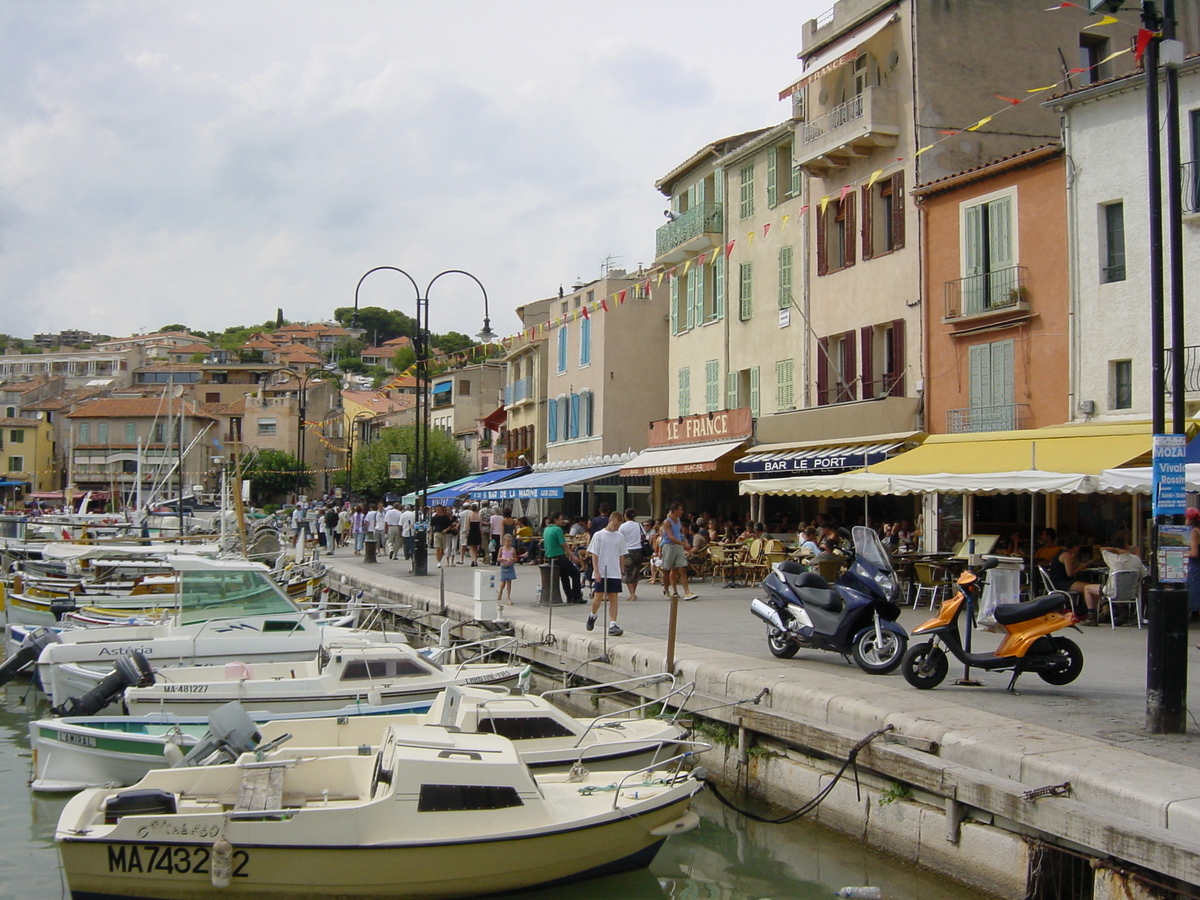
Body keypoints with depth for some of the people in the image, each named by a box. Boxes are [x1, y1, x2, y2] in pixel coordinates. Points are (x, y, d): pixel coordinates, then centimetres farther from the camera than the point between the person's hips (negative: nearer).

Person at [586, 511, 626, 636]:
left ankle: (613, 624, -2)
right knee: (598, 596, -2)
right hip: (601, 573, -3)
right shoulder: (599, 535, -3)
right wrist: (596, 571, -10)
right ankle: (593, 616, 26)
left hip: (615, 573, 3)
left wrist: (621, 571, 11)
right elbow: (594, 555, -4)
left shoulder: (620, 537, 7)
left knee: (614, 598, -1)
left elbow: (621, 556, 13)